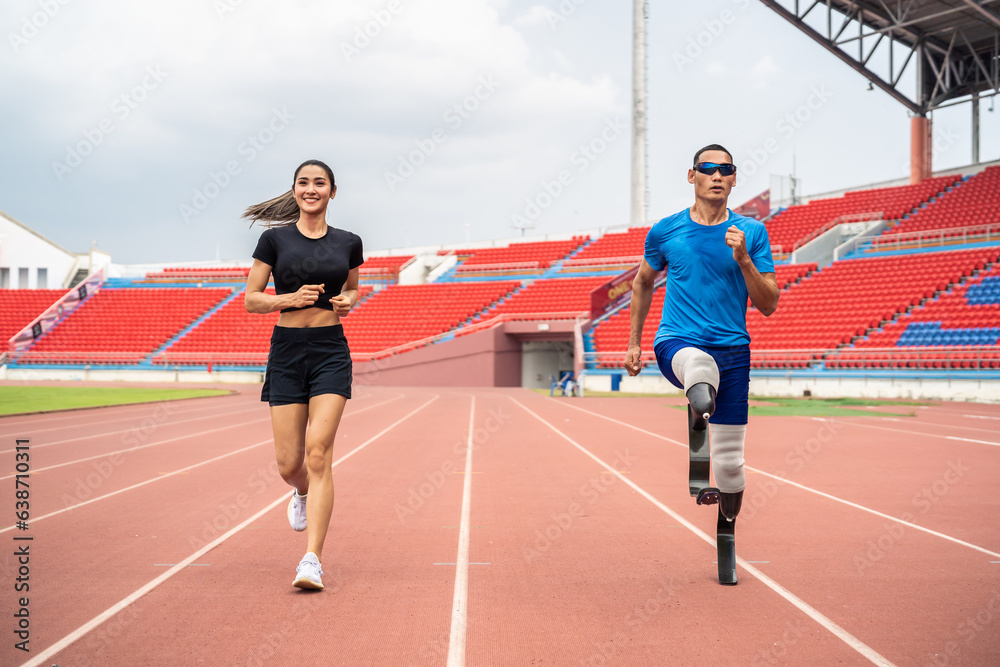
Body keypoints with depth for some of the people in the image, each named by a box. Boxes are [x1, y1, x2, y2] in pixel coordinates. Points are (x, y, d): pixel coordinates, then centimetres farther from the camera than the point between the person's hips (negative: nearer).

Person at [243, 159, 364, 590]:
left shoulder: (348, 243, 7)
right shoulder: (275, 239, 1)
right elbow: (250, 299, 2)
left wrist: (348, 302, 1)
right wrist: (291, 299, -15)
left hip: (331, 352, 0)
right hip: (287, 350, 0)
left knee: (318, 453, -14)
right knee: (289, 463, 0)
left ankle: (313, 561, -14)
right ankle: (303, 493, 40)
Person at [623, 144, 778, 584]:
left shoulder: (752, 232, 4)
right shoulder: (666, 231, 5)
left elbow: (769, 305, 2)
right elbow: (643, 283, 22)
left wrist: (743, 260, -13)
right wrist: (634, 342, 21)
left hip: (733, 350, 2)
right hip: (677, 344, -2)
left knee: (730, 461, 3)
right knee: (701, 368, -42)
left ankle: (726, 537, 26)